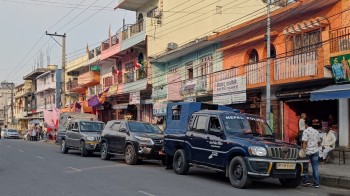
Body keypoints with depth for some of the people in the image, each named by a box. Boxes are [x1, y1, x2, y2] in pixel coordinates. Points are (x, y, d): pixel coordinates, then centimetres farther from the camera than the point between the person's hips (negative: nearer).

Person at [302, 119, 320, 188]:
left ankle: (305, 181, 14)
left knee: (305, 167, 10)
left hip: (308, 151, -5)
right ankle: (316, 183, 1)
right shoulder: (316, 131, 10)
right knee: (315, 168, 3)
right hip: (315, 151, 5)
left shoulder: (306, 131, -9)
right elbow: (318, 142, 16)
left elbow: (305, 142, -16)